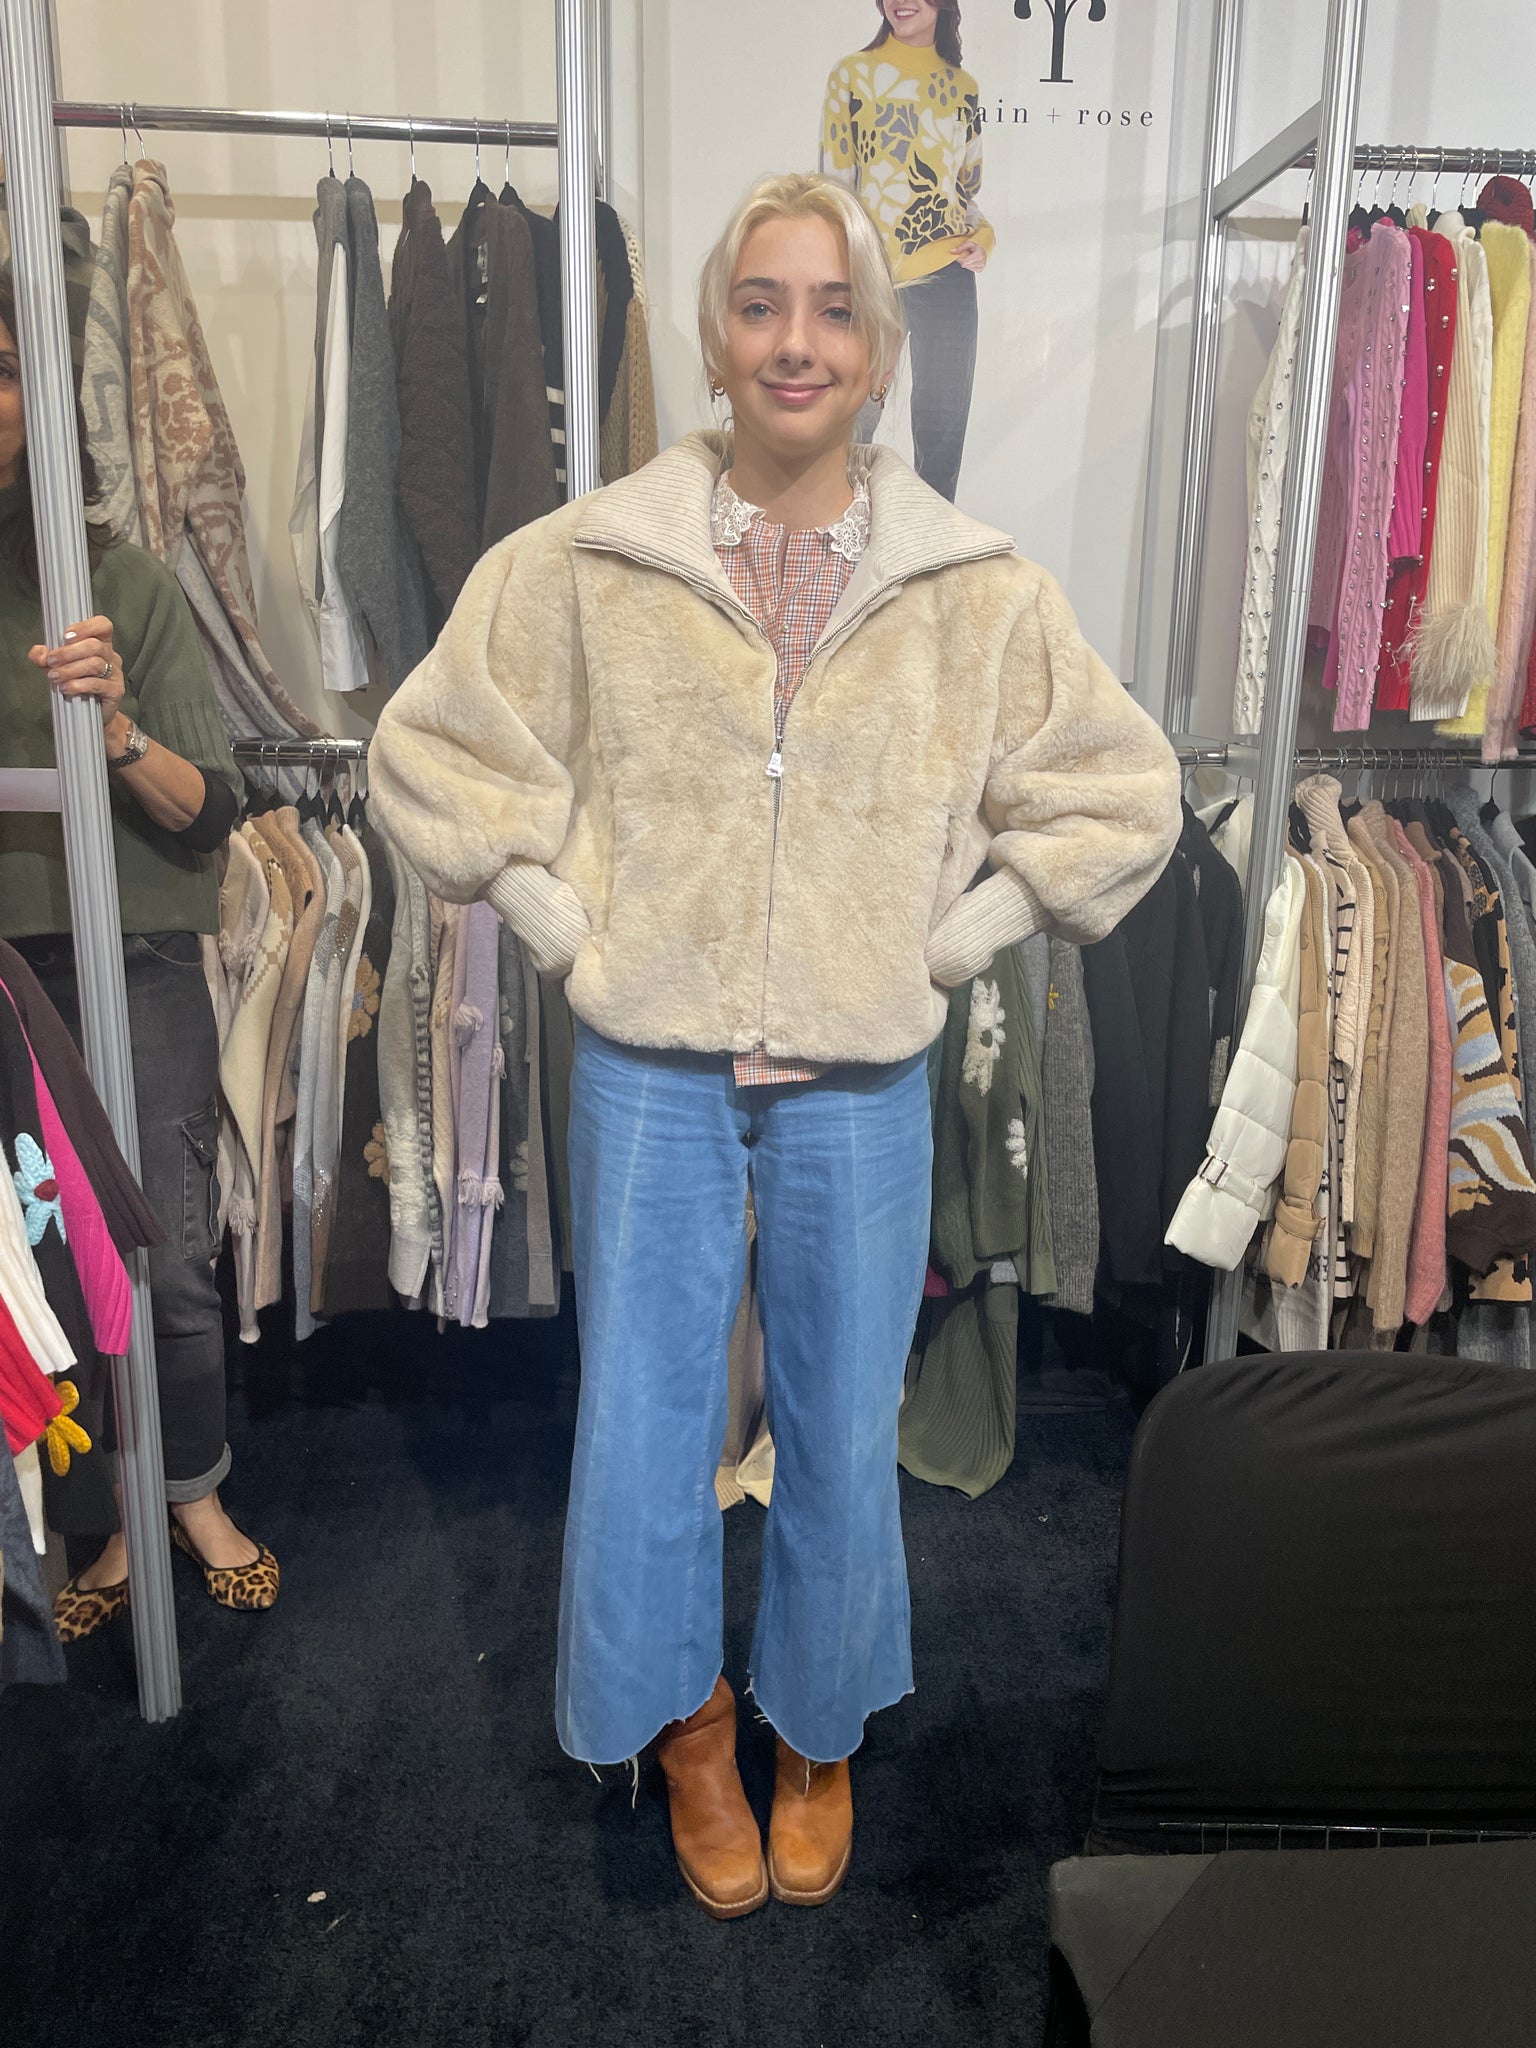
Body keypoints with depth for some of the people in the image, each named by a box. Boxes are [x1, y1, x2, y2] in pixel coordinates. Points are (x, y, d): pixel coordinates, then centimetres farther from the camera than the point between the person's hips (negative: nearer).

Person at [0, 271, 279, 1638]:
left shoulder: (123, 582, -3)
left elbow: (210, 812, -4)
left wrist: (120, 732, -22)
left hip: (133, 969, -1)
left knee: (172, 1262, 7)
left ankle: (196, 1492, 33)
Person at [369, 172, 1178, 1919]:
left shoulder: (977, 591, -2)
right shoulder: (586, 562, -3)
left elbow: (1120, 798, 6)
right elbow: (432, 750, 5)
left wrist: (947, 942, -1)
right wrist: (565, 926, -2)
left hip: (862, 1087, 1)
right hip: (649, 1078, 0)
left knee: (845, 1442, 13)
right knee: (642, 1433, 10)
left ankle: (819, 1731, 42)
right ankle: (688, 1724, 40)